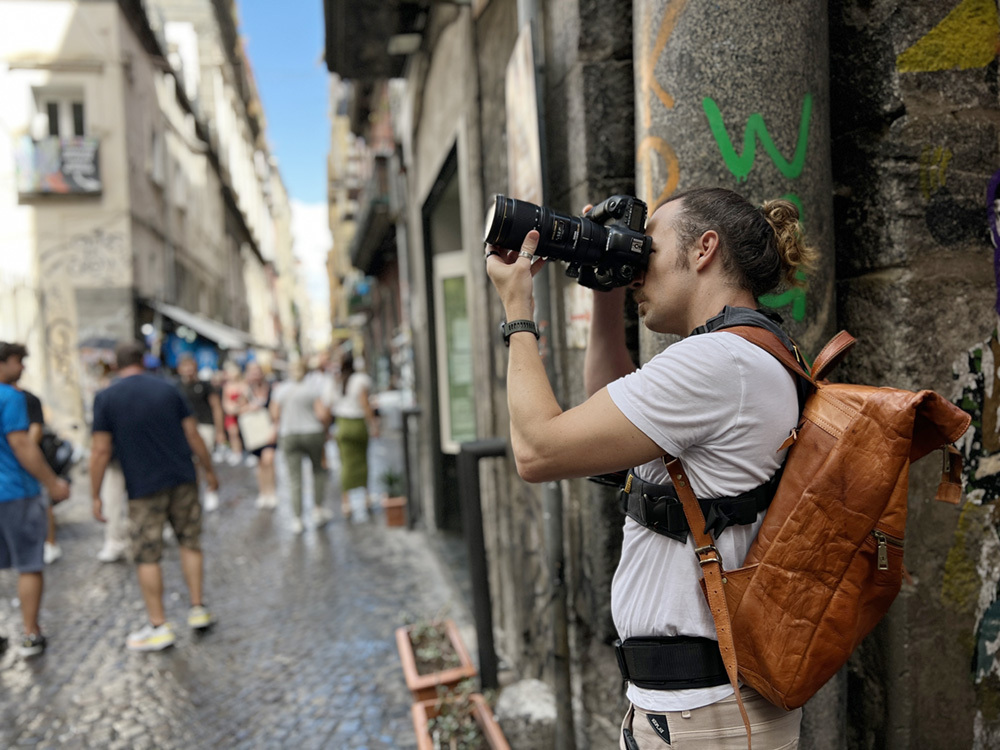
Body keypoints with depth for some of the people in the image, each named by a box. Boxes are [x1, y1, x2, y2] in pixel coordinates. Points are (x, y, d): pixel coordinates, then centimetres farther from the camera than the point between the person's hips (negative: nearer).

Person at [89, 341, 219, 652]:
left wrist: (96, 495, 1)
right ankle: (198, 609, 18)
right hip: (182, 480, 3)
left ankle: (158, 626, 10)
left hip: (143, 488, -2)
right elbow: (193, 435, 3)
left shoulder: (106, 398, -4)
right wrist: (209, 471, 14)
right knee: (190, 542, 16)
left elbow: (101, 451, -6)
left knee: (147, 556, 6)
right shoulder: (168, 389, 3)